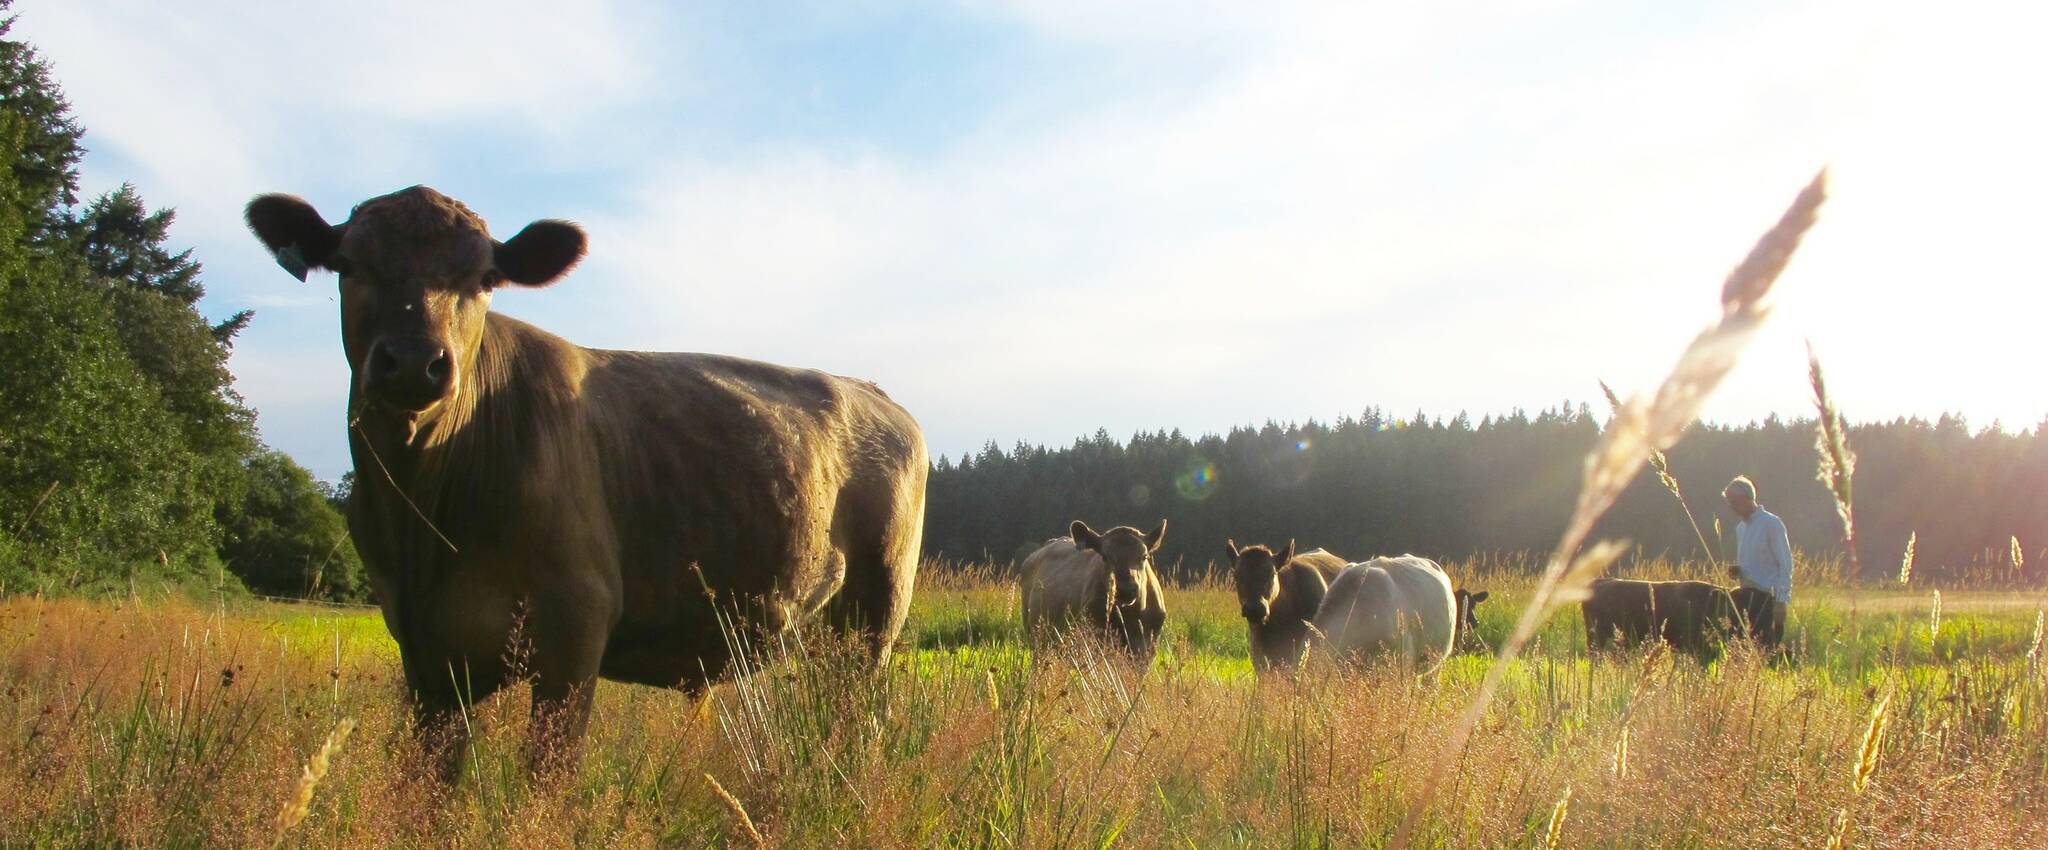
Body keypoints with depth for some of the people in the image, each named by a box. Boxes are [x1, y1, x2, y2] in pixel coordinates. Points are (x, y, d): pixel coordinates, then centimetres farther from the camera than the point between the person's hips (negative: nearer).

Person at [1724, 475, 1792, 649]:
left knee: (1767, 647, -9)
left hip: (1769, 598, -7)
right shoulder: (1741, 528, 15)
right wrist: (1737, 571, 2)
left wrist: (1781, 601, -16)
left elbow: (1785, 564, -11)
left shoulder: (1771, 524, -8)